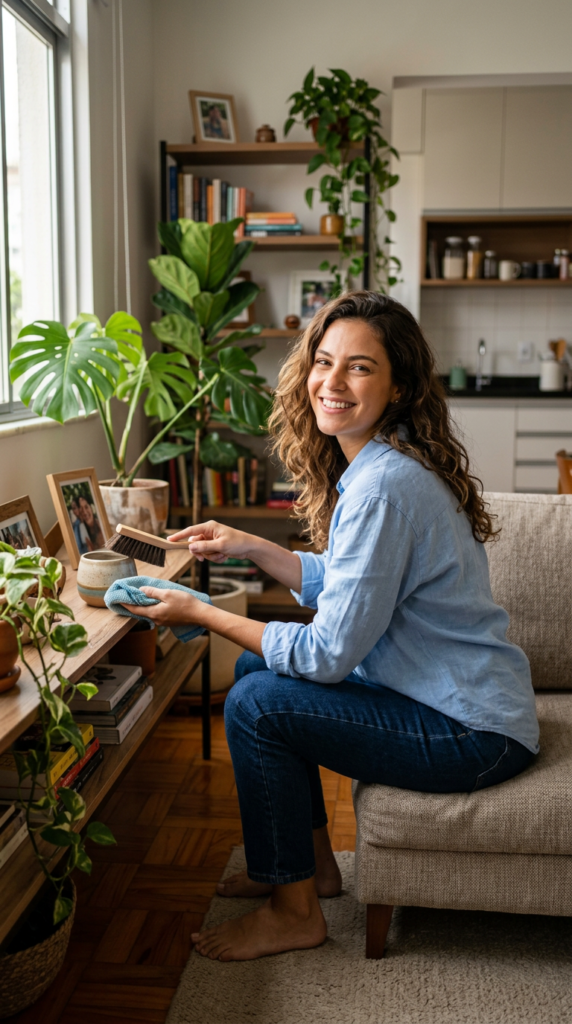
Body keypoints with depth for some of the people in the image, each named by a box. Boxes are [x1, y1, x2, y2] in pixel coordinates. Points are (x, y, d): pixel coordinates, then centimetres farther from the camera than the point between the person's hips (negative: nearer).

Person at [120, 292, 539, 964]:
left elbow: (330, 653, -23)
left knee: (255, 705, -12)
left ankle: (294, 912, 8)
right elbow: (347, 586, 13)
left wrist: (200, 613, -15)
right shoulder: (376, 463, 5)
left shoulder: (382, 485, -26)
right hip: (458, 699, 10)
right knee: (259, 664, 13)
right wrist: (248, 547, 7)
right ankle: (311, 861, 26)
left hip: (474, 734, -10)